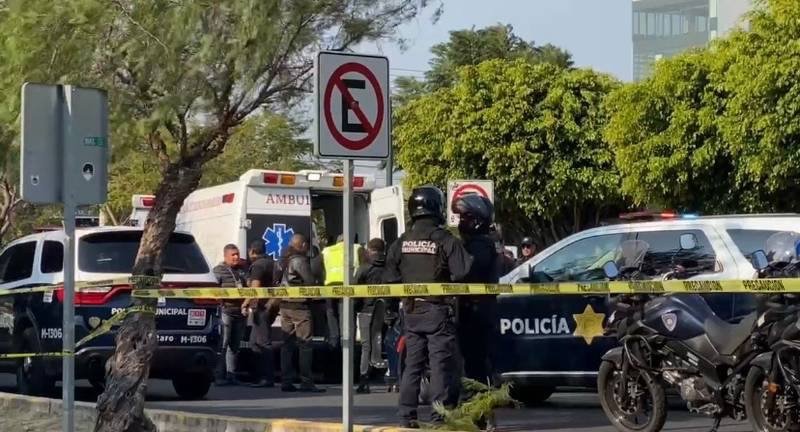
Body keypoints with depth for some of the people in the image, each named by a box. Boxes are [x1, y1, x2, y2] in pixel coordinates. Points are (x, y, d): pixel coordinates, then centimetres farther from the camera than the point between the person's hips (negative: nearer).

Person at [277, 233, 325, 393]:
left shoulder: (284, 260, 12)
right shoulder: (299, 260, -12)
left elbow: (277, 281, 15)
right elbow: (310, 282, -11)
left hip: (285, 305, 8)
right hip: (300, 306, -8)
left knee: (287, 344, 8)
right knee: (305, 344, -5)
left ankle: (286, 381, 7)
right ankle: (306, 382, -8)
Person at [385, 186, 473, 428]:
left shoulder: (402, 242, 4)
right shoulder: (445, 241, -12)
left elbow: (391, 277, 6)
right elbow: (462, 272, -19)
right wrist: (447, 281, 1)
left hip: (411, 311, 5)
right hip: (437, 310, -5)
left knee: (413, 363, 12)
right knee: (441, 365, -3)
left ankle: (407, 415, 13)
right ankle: (440, 416, -7)